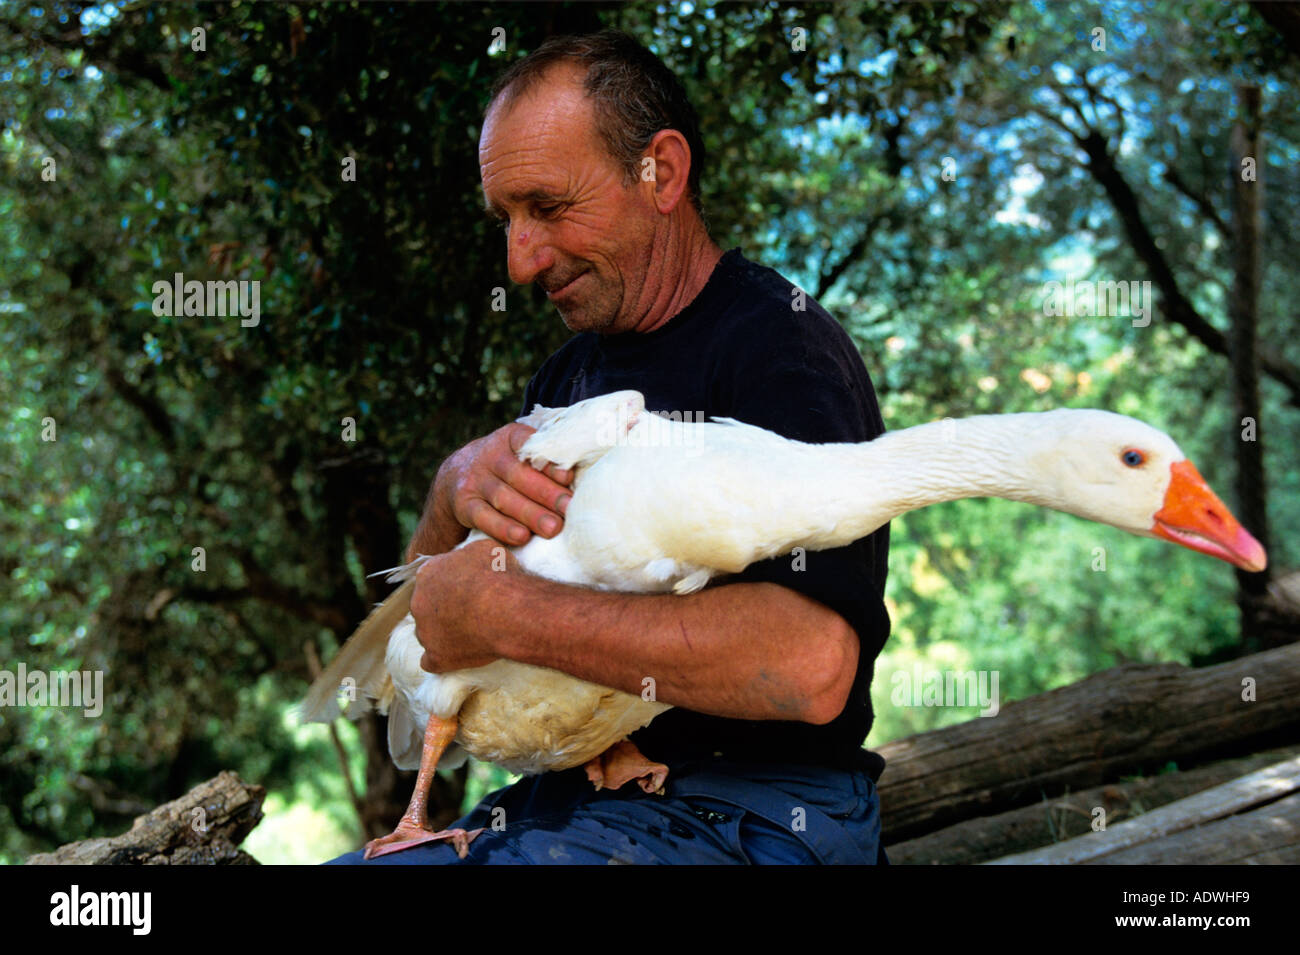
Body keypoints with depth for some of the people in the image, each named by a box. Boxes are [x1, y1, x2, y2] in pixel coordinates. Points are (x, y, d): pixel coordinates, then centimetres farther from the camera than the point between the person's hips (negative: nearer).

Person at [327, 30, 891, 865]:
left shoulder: (781, 346, -14)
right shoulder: (580, 364, 14)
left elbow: (811, 667, -29)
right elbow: (428, 580, 16)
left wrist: (504, 612, -23)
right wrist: (457, 487, -9)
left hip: (750, 817, -8)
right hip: (575, 793, 8)